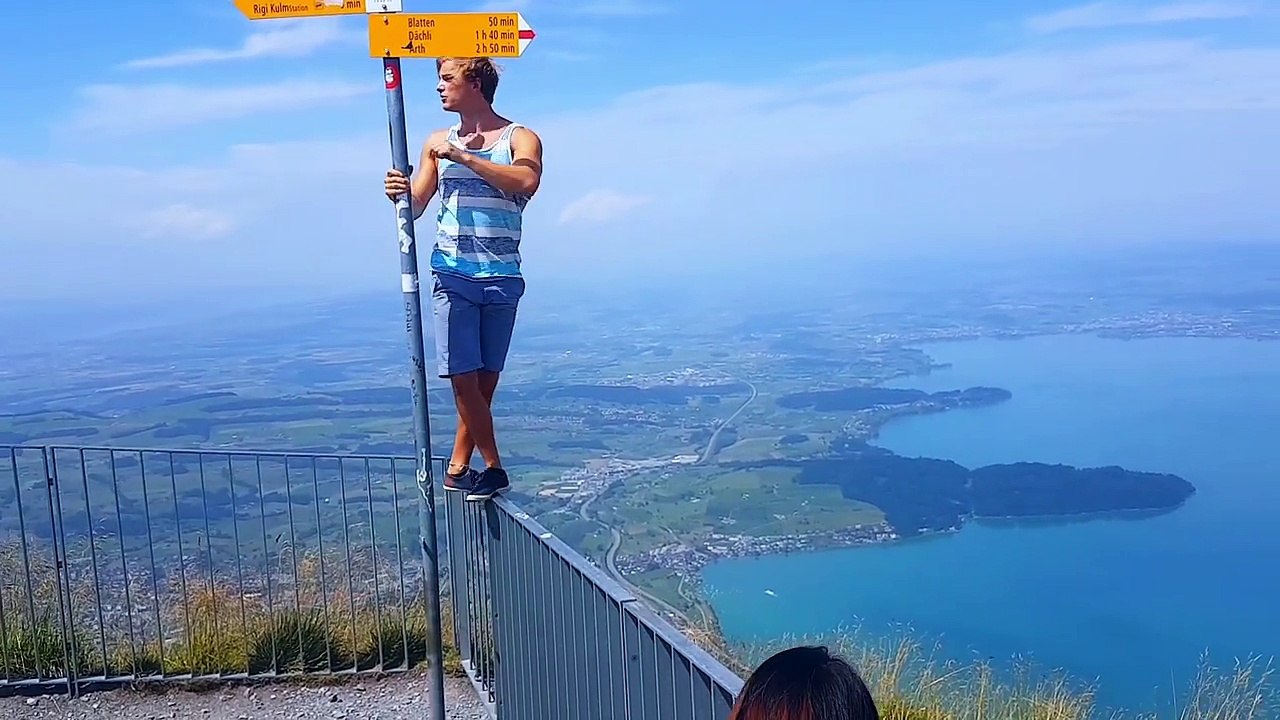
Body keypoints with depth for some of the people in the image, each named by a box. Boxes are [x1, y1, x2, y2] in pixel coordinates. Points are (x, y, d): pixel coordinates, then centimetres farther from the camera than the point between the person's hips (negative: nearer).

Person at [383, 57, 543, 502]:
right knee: (462, 377, -7)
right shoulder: (438, 143, 13)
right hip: (452, 276, 2)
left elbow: (526, 182, -19)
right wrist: (399, 193, -13)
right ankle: (493, 468, 6)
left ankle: (458, 467, 17)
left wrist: (463, 157, -19)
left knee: (486, 378, 4)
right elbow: (415, 207, 10)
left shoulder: (519, 138, 3)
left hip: (502, 277, -1)